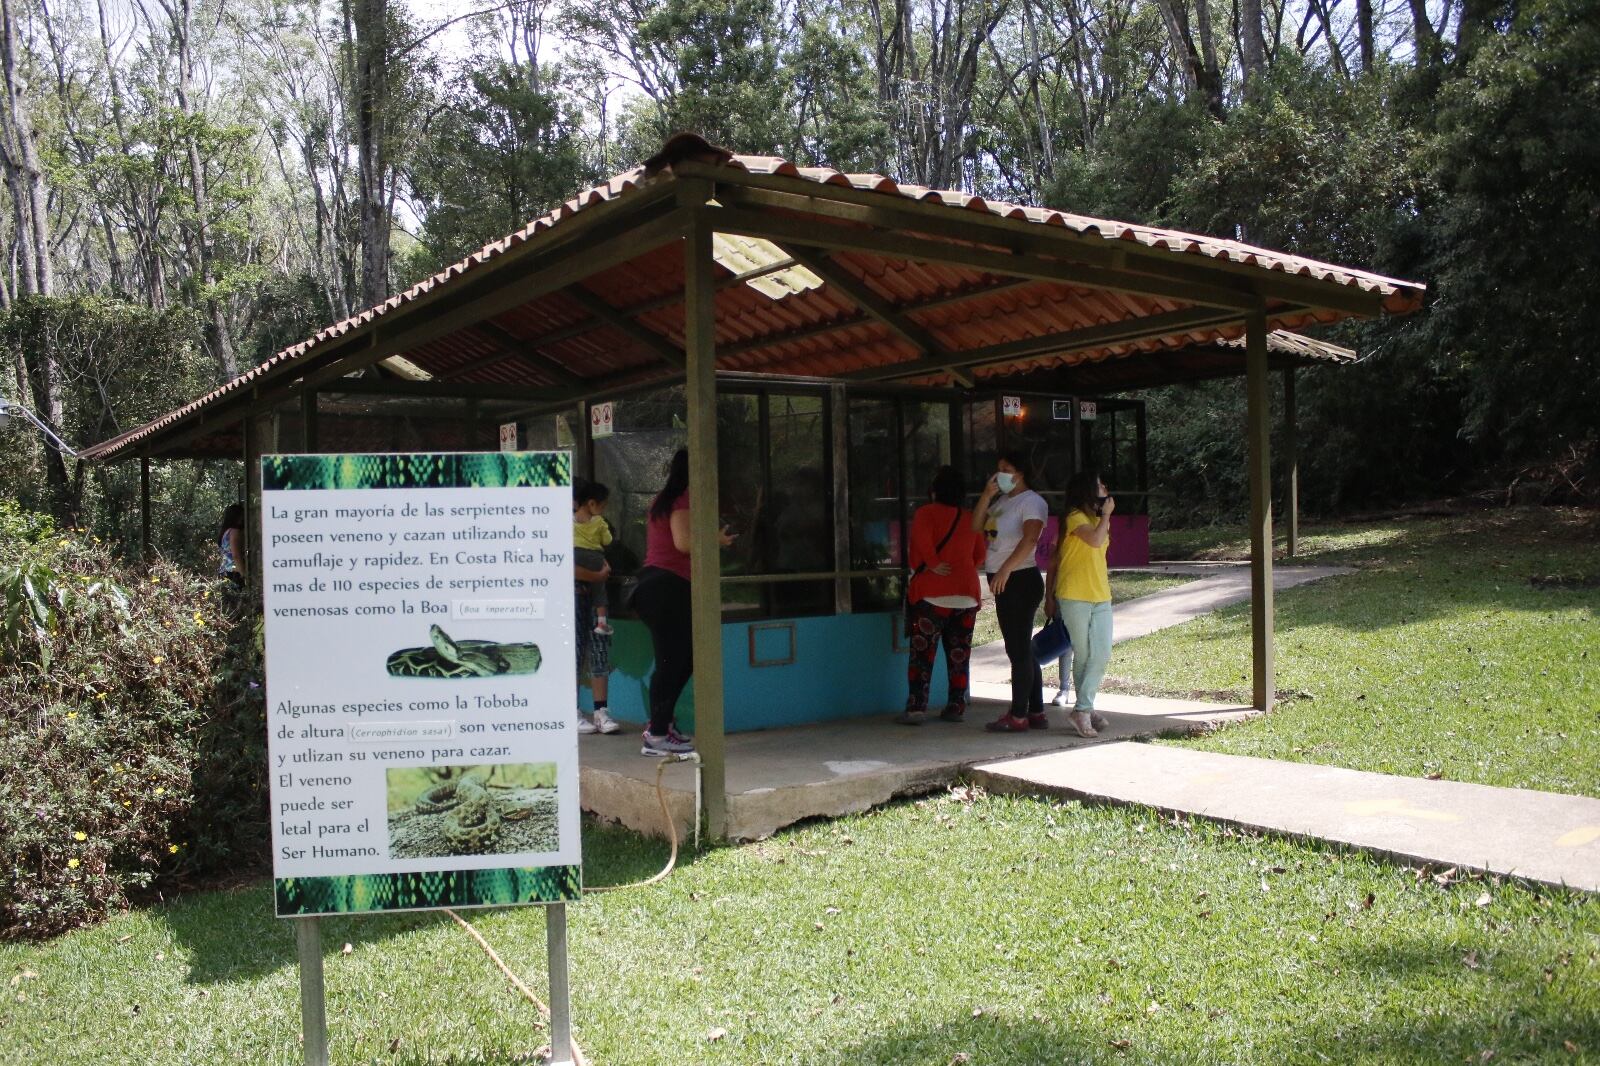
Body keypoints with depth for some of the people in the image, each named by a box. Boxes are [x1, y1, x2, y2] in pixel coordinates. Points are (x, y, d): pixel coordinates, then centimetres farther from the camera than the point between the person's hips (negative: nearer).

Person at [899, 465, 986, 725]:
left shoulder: (926, 513, -1)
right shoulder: (971, 518, 12)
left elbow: (922, 539, -20)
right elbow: (980, 555, 15)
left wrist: (933, 564, -11)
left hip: (932, 594, -4)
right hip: (967, 594, 4)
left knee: (922, 651, -3)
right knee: (959, 654, 10)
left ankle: (916, 708, -8)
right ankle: (956, 707, 12)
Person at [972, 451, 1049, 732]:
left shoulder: (1032, 501, -8)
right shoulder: (1001, 501, 18)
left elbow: (1030, 538, -22)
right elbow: (975, 527, 10)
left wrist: (1006, 569, -31)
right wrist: (987, 495, 0)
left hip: (1020, 580, -9)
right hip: (1004, 582, 9)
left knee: (1019, 649, -6)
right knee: (1021, 650, 12)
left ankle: (1018, 716, -3)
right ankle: (1036, 713, 19)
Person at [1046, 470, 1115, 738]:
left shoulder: (1097, 519, 18)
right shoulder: (1075, 517, -8)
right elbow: (1095, 540, -26)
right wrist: (1106, 514, -11)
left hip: (1101, 597, 7)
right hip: (1074, 597, -7)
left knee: (1102, 655, -7)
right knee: (1083, 656, -1)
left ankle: (1082, 710, -5)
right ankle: (1085, 709, 7)